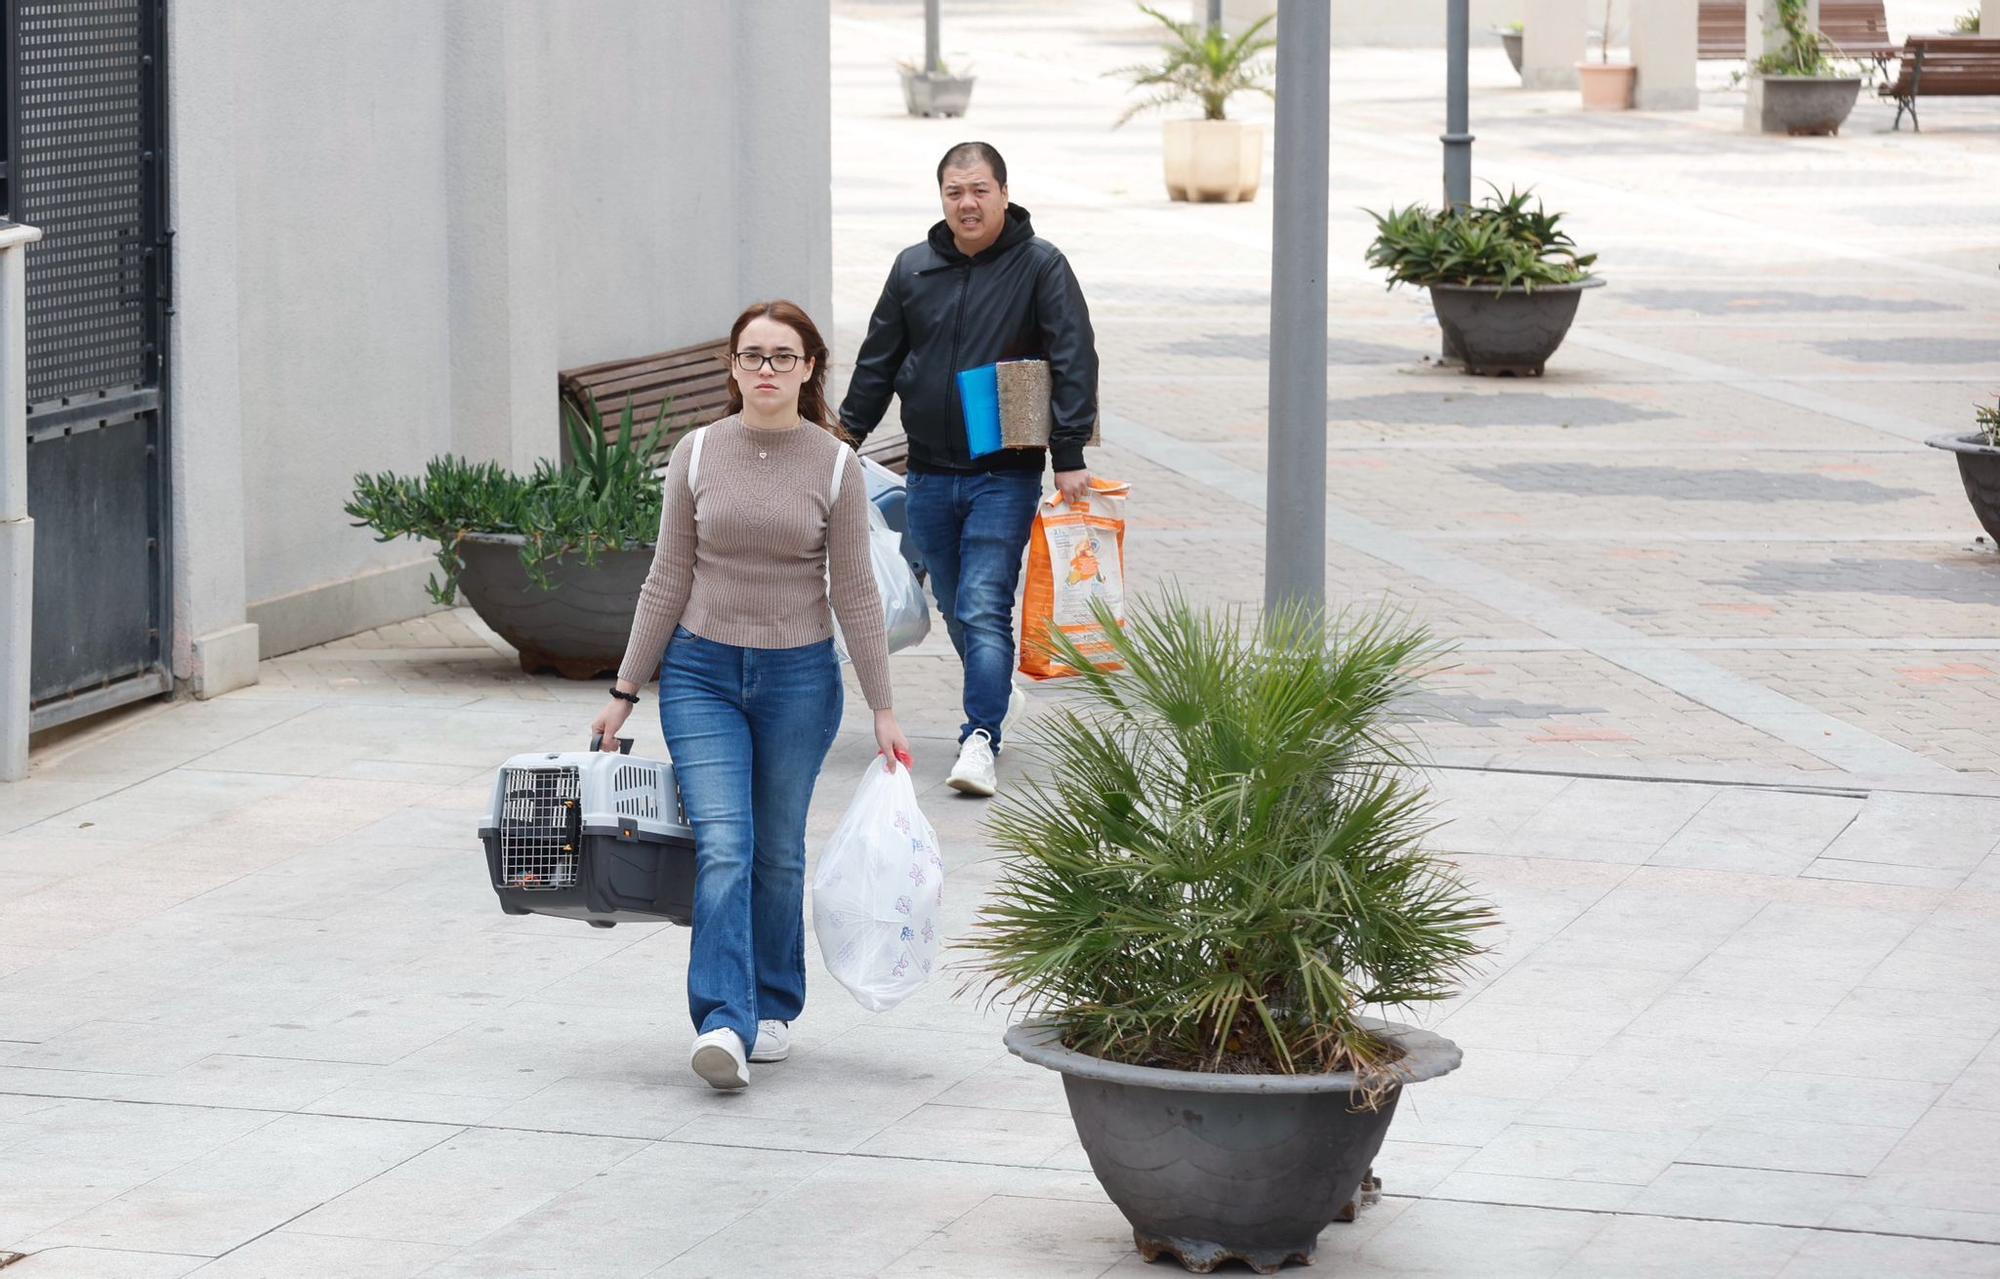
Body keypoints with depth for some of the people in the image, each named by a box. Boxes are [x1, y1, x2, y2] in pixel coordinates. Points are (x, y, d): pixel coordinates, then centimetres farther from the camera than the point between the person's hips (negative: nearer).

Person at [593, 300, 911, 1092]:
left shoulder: (835, 465, -3)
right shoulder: (698, 456, -1)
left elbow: (854, 594, 0)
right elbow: (668, 582, 5)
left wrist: (882, 710, -1)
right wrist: (625, 691, 5)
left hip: (799, 678, 0)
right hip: (702, 672, 0)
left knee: (777, 854, 9)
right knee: (722, 848, -13)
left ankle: (773, 1009, 26)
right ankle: (723, 1024, -18)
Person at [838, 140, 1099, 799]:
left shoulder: (1041, 265, -4)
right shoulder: (914, 268, 8)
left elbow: (1074, 361, -8)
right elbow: (877, 362, 16)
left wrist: (1069, 455, -15)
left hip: (1005, 475, -5)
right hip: (929, 474, 5)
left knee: (984, 606, -14)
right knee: (955, 608, 13)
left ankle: (980, 737, -17)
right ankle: (998, 694, 36)